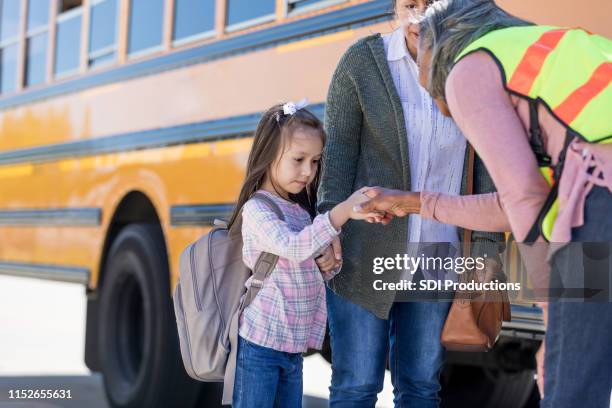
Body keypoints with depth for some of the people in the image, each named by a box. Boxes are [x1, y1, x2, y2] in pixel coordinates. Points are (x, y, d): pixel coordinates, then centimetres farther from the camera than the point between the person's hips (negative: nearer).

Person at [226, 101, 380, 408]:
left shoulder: (301, 211, 12)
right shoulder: (256, 209, -12)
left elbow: (315, 273, 21)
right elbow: (292, 247, -30)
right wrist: (345, 211, -35)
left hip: (293, 345, 8)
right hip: (259, 345, -8)